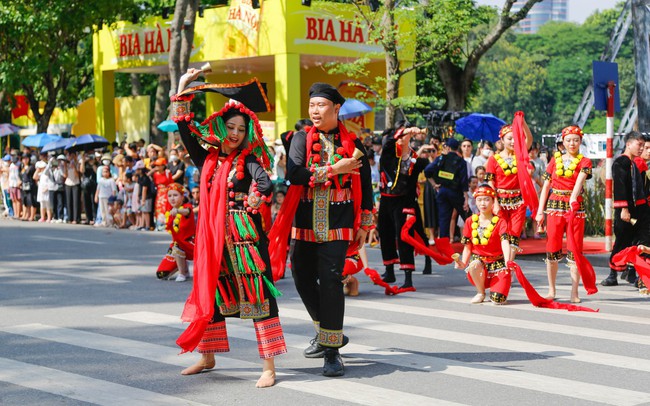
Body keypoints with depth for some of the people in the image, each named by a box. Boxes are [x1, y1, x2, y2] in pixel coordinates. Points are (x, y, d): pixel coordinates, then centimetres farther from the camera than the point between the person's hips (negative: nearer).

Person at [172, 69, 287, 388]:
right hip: (212, 238, 5)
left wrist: (247, 205, -22)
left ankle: (269, 367, -6)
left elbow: (265, 184, -21)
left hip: (245, 237, -5)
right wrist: (182, 90, 10)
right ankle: (207, 356, 30)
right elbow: (185, 128, 12)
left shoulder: (248, 161, -2)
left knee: (257, 296, -7)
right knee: (209, 293, 13)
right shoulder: (207, 159, 10)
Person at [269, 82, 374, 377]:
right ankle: (328, 333, 31)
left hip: (338, 224, -3)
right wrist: (334, 169, -17)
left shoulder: (352, 143, 2)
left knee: (331, 280, -11)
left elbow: (365, 184, 8)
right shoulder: (302, 139, 3)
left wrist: (364, 224, 6)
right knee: (303, 278, 9)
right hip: (305, 221, 3)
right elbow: (294, 174, -13)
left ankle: (331, 349, -5)